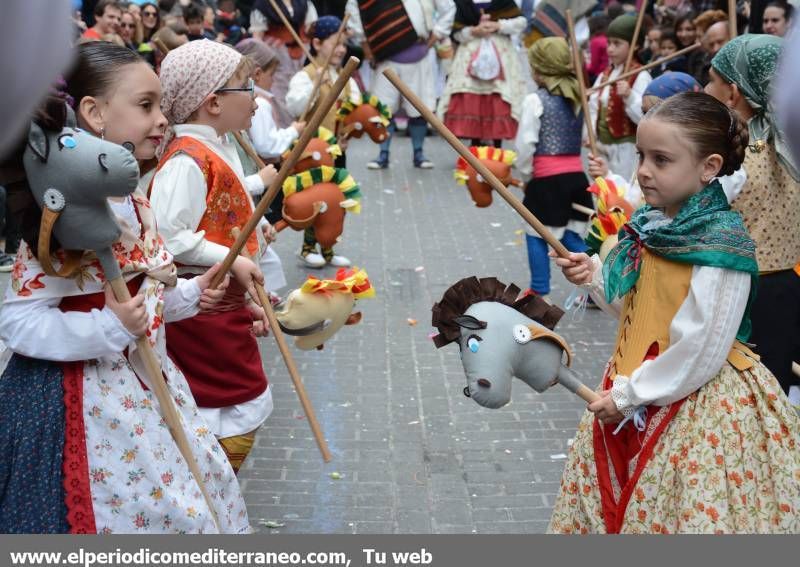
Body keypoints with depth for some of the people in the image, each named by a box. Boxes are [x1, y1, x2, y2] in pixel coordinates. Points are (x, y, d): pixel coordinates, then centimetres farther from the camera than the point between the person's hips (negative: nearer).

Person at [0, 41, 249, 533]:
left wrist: (188, 296, 6)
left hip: (147, 385, 9)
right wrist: (110, 329, -31)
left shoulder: (131, 198, 7)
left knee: (195, 502, 19)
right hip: (89, 402, -9)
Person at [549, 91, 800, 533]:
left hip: (696, 405, -8)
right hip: (636, 400, 8)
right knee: (608, 502, 18)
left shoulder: (721, 246, -21)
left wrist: (628, 397, -16)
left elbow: (700, 353, -22)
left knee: (687, 514, 5)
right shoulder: (652, 226, 3)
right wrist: (596, 278, -2)